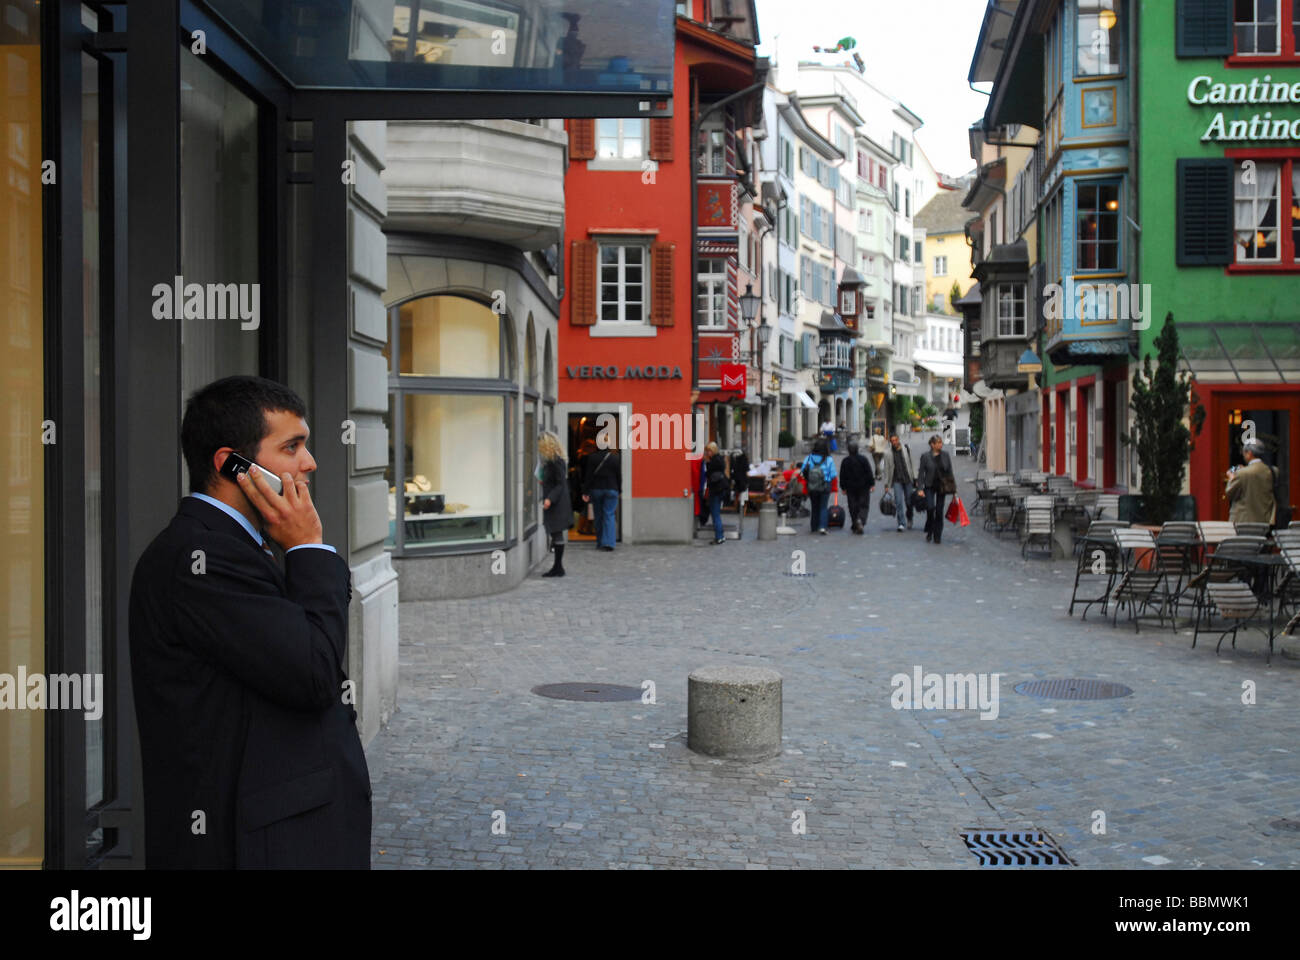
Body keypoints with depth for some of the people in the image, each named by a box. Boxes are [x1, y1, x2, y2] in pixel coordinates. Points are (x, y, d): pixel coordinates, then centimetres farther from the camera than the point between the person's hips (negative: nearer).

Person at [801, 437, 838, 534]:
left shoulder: (808, 458, -7)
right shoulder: (829, 460, -11)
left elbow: (802, 471, -4)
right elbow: (833, 475, -10)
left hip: (811, 487, 2)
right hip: (825, 487, -2)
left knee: (814, 507, 16)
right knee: (823, 507, 5)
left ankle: (814, 527, 23)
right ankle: (822, 527, -10)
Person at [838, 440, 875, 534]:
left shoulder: (845, 461, -1)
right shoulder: (863, 459, -7)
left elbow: (842, 476, 2)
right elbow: (869, 473, -6)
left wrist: (843, 488, 10)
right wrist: (872, 484, 1)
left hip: (850, 488, 2)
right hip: (863, 487, -2)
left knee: (853, 507, 8)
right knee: (864, 505, 3)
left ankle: (855, 526, 8)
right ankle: (861, 519, -23)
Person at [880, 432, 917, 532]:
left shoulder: (906, 449, 0)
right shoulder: (888, 452, -1)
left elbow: (912, 464, 5)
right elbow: (886, 469, 5)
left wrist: (915, 479, 2)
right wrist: (886, 484, 4)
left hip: (908, 479, 1)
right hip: (896, 480, -1)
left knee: (909, 501, 6)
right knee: (898, 502, -11)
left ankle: (909, 519, 31)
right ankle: (901, 523, -7)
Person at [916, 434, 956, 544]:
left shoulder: (945, 456, 5)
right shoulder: (925, 457, -3)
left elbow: (950, 472, 9)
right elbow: (921, 473, -3)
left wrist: (953, 488, 5)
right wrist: (920, 488, -10)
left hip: (942, 487, 3)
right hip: (929, 486, -3)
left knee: (939, 510, 4)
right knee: (930, 507, -18)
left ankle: (937, 536, 14)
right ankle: (929, 532, 5)